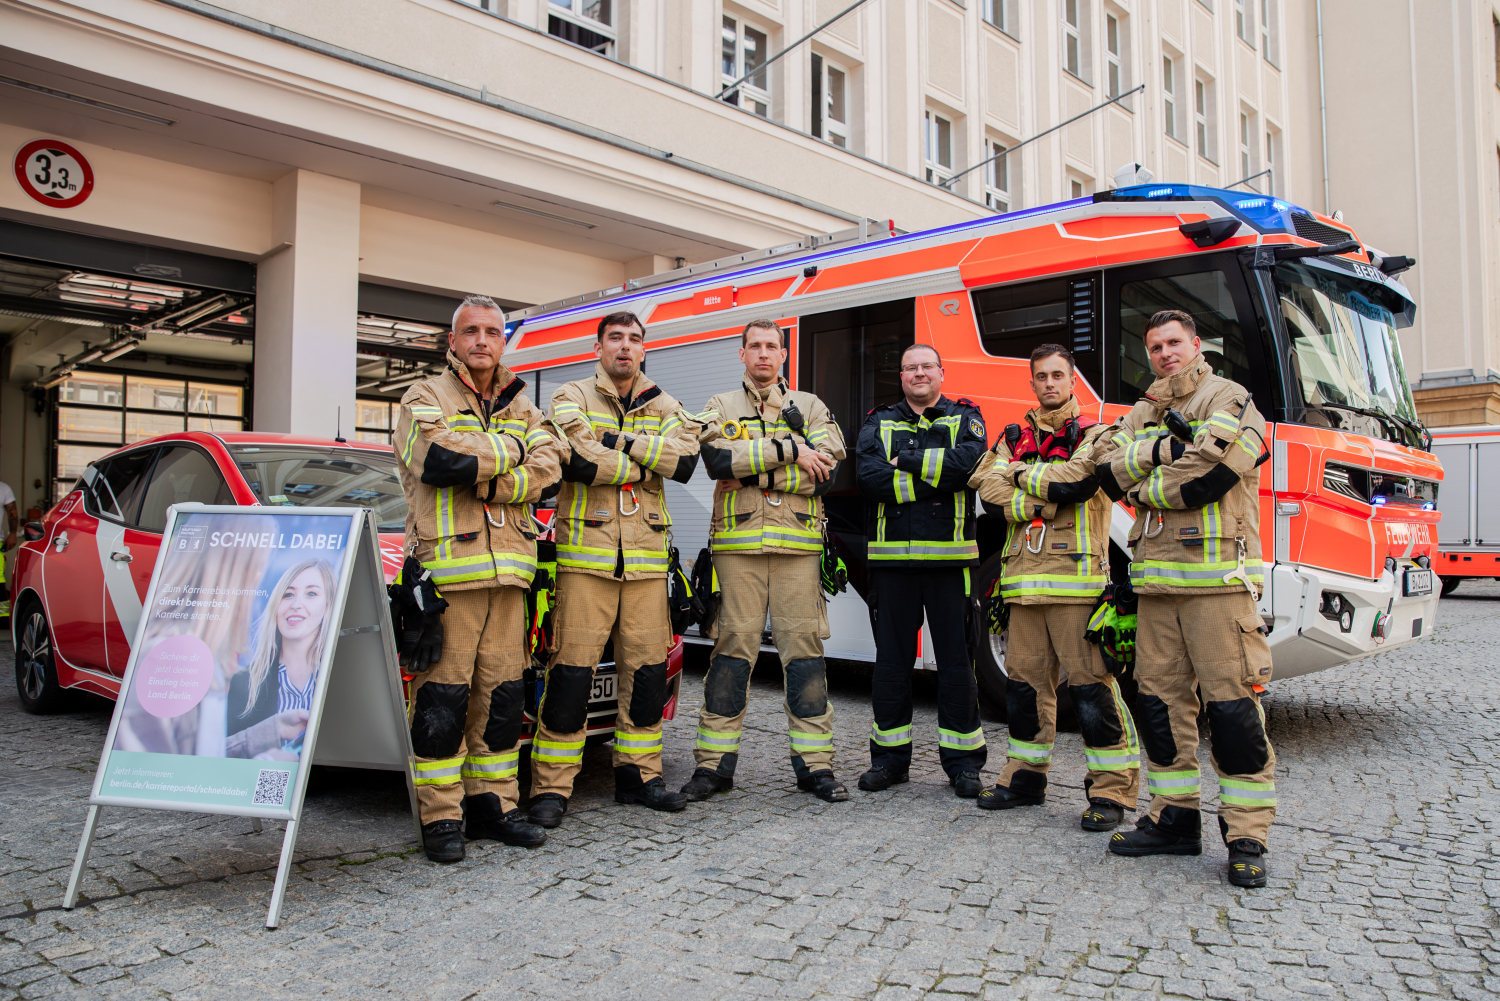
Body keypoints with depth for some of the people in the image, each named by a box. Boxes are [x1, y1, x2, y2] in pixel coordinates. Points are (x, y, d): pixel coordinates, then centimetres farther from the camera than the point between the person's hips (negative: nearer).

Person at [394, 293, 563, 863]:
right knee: (443, 700, -3)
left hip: (509, 572, 5)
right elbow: (439, 458, -16)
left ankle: (494, 805, 19)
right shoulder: (426, 399, 5)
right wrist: (508, 450, -4)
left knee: (502, 697, 8)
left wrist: (478, 474, -11)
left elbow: (547, 470, 1)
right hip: (446, 571, -5)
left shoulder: (523, 408, 19)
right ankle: (441, 817, 7)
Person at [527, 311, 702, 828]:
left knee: (648, 668, 7)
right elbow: (579, 460, -14)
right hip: (586, 552, -4)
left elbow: (685, 460, -3)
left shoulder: (662, 406, 16)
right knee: (571, 671, -6)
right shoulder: (572, 398, 5)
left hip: (646, 558, 4)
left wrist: (622, 441, -10)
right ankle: (551, 787, 4)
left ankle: (638, 774, 22)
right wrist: (645, 464, -5)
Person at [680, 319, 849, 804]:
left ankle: (815, 764, 7)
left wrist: (752, 473, -8)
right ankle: (714, 764, 7)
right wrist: (788, 449, -11)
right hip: (737, 544, -1)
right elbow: (718, 457, -8)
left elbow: (825, 470, -3)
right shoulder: (721, 407, 13)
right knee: (732, 648, -1)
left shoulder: (810, 407, 15)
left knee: (804, 648, 0)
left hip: (798, 545, 1)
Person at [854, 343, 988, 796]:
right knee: (891, 659, 7)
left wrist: (907, 461, -9)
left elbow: (970, 460, -13)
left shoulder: (965, 418, 10)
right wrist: (935, 476, -9)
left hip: (948, 556, -1)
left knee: (955, 660, 3)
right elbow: (869, 475, -7)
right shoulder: (879, 423, 13)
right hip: (893, 556, 1)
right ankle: (890, 756, 18)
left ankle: (962, 760, 13)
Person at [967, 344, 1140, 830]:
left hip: (1076, 577, -4)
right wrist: (1044, 501, -11)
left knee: (1091, 681, -6)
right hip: (1024, 577, 5)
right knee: (1025, 680, 9)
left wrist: (1022, 474, -1)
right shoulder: (1014, 438, 19)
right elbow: (992, 494, 3)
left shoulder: (1094, 435, 6)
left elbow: (1076, 480, -14)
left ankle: (1111, 789, 3)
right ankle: (1026, 776, 22)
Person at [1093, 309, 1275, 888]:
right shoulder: (1142, 414, 20)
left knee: (1232, 704, -6)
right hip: (1156, 579, 6)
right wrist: (1159, 449, -9)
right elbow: (1109, 475, 6)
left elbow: (1214, 471, -15)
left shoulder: (1230, 401, 1)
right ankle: (1175, 819, 20)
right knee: (1160, 701, 8)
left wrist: (1144, 488, -2)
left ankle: (1247, 838, 4)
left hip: (1217, 579, -6)